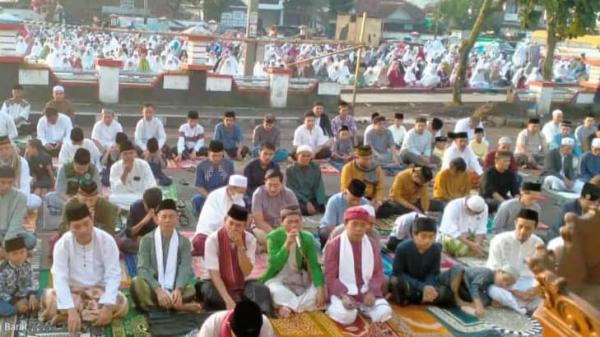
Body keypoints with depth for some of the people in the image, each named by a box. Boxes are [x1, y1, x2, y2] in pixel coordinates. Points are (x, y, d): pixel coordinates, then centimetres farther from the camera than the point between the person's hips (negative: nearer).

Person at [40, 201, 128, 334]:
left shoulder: (106, 240, -15)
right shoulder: (62, 244, -16)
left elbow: (113, 275, -18)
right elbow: (60, 278, -25)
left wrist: (107, 307, -33)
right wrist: (71, 311, -39)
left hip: (99, 290, 2)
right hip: (72, 291, -1)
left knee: (121, 304, -30)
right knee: (50, 299, -32)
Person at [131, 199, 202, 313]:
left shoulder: (184, 241, 6)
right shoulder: (146, 240, 1)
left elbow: (185, 268, -7)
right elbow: (142, 269, -10)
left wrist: (178, 289, -28)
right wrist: (158, 290, -27)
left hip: (174, 289, 0)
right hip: (153, 288, 0)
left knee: (192, 289, -30)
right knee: (137, 282, -34)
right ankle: (177, 305, -36)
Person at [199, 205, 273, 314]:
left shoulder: (250, 239, -9)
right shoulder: (213, 239, -18)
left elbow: (246, 272, -14)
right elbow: (214, 273, -23)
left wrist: (240, 246, -27)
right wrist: (228, 300, -35)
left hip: (241, 285, 2)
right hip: (216, 283, -2)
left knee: (261, 290, -28)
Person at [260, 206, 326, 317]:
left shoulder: (307, 238, -8)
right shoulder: (274, 237, -15)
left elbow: (314, 265, -11)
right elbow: (273, 266, -25)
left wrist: (320, 288, -27)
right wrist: (287, 245, -36)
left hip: (299, 279, 4)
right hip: (278, 279, -3)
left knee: (322, 290, -22)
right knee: (276, 291, -37)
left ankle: (288, 306, -18)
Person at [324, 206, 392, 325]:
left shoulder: (372, 244, 7)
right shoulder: (334, 245, -6)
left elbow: (378, 273, 6)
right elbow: (330, 277, -8)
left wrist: (372, 292, -13)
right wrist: (343, 295, -24)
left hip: (366, 291, 4)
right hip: (343, 292, -4)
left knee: (384, 313, -20)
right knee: (346, 316, -31)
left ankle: (361, 307, 8)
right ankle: (332, 306, 2)